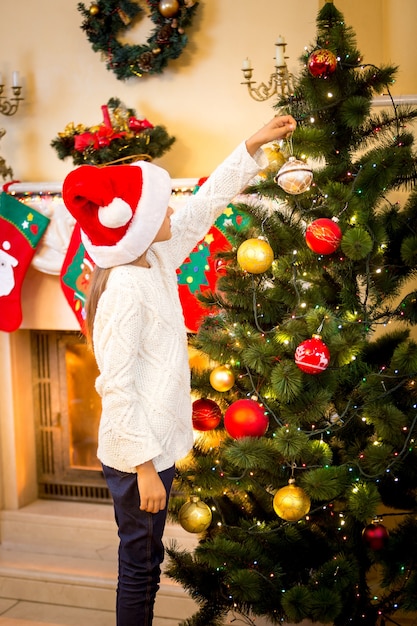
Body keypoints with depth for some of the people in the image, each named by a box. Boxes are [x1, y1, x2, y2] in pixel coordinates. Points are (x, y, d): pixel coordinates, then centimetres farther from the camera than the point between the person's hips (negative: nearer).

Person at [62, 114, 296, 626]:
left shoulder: (155, 260, 2)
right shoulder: (124, 287, -24)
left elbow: (206, 204, 14)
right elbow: (116, 387, -25)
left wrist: (254, 144, 15)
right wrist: (145, 467, -23)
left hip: (157, 444, 9)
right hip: (137, 454, -9)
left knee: (147, 562, 20)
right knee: (139, 566, 5)